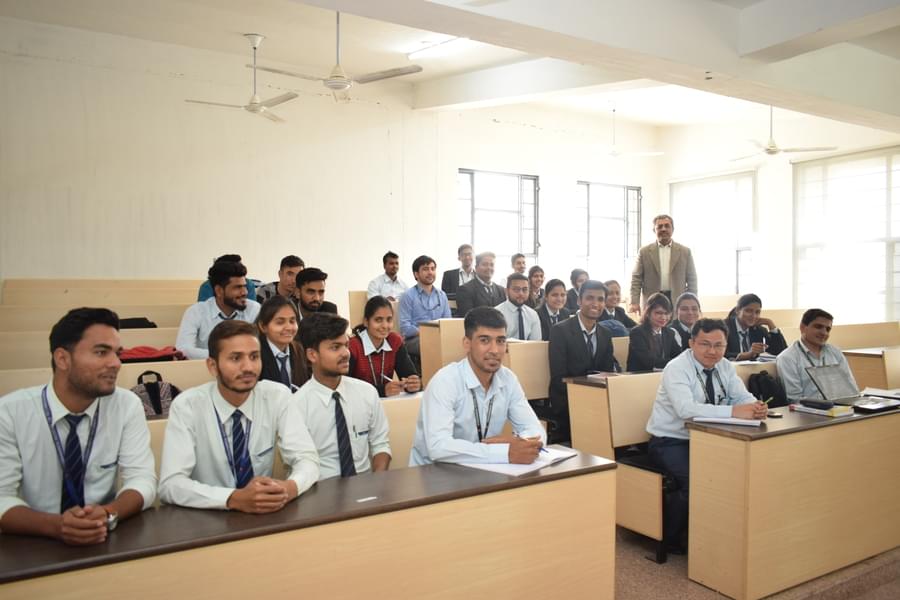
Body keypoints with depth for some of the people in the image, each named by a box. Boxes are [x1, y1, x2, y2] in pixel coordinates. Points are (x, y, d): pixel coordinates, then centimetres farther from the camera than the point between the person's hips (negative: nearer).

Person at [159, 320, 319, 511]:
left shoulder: (278, 396, -6)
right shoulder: (186, 406, -11)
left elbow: (307, 459, -7)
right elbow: (171, 484, -18)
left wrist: (290, 488, -29)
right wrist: (235, 499, -32)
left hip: (264, 517, 2)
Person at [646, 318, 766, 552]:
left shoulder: (725, 367, 4)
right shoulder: (677, 368, -18)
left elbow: (743, 397, -4)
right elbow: (686, 408, -34)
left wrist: (756, 408, -28)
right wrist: (734, 411, -40)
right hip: (670, 443, -6)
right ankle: (669, 539, -5)